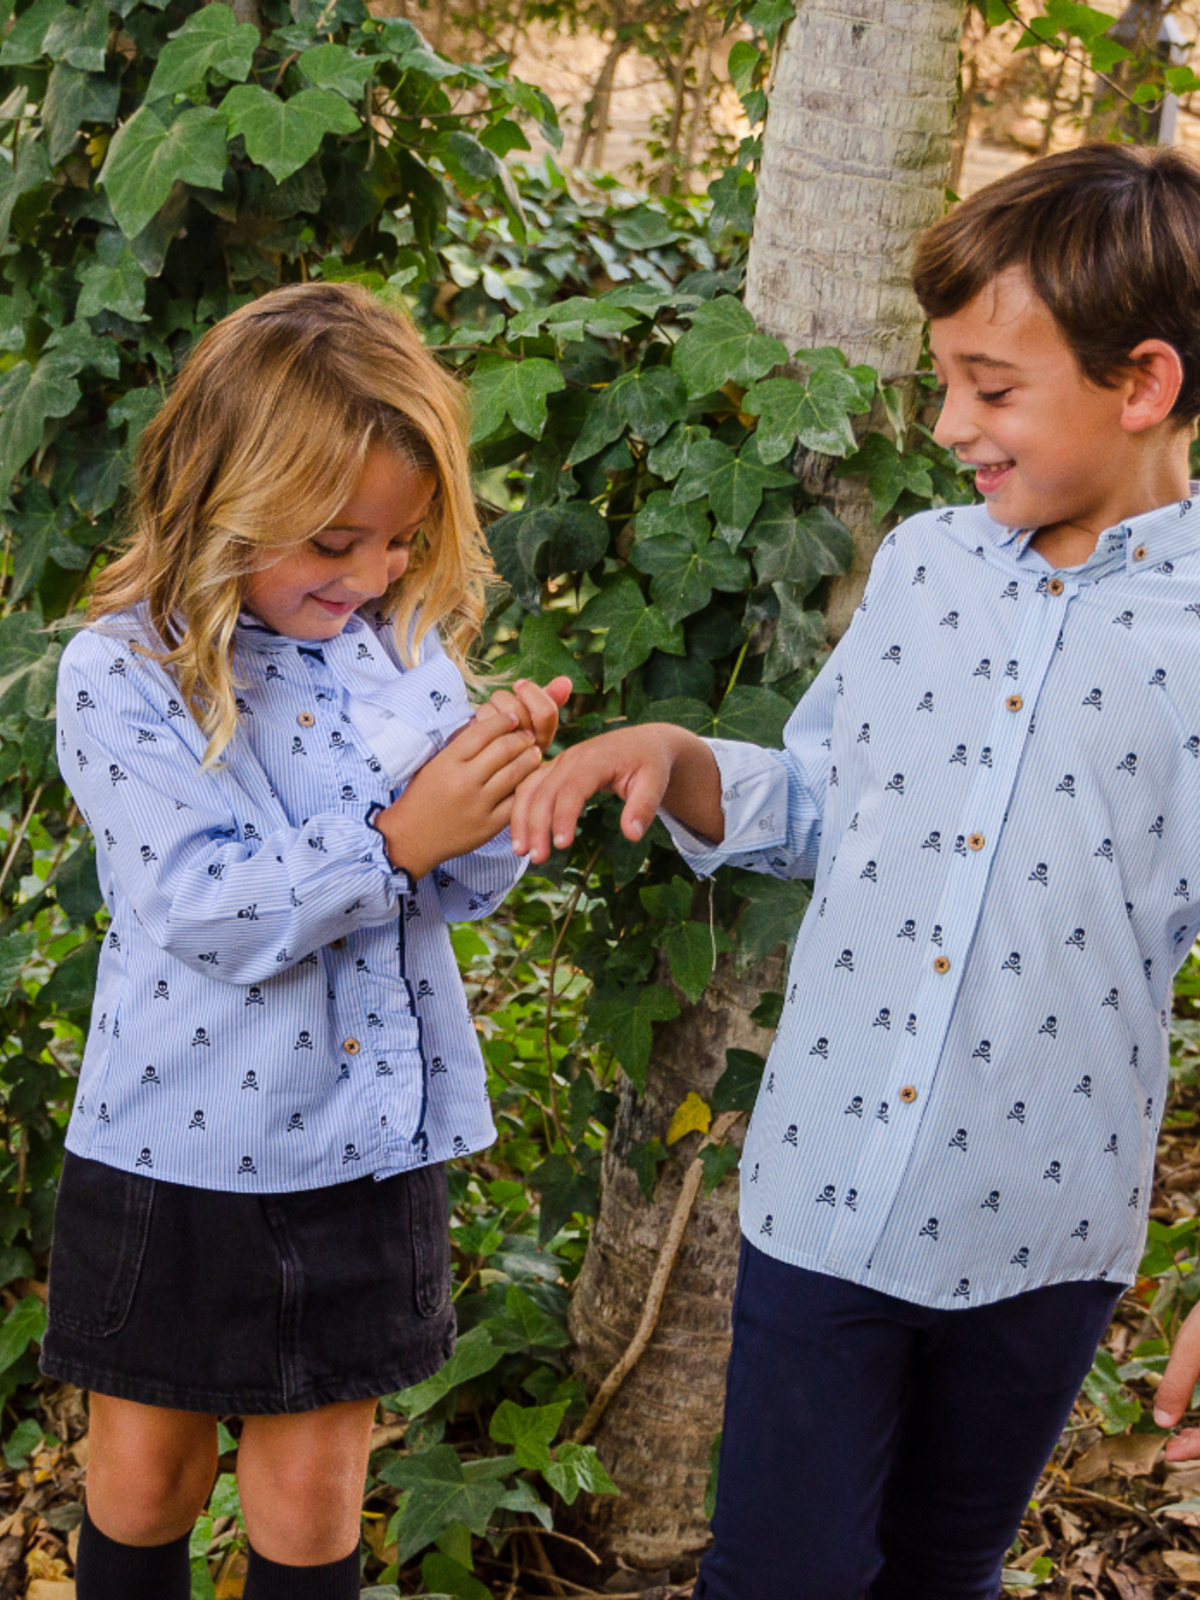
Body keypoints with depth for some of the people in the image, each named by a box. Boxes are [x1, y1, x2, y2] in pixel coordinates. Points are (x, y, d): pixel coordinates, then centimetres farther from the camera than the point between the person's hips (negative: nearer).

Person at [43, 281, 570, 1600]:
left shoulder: (406, 644, -2)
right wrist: (397, 839, -31)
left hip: (366, 1141, 3)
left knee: (312, 1487, 14)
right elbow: (207, 911, -22)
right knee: (142, 1470, 15)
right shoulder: (120, 674, -14)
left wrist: (499, 786, -19)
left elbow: (467, 888, 1)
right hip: (178, 1147, -3)